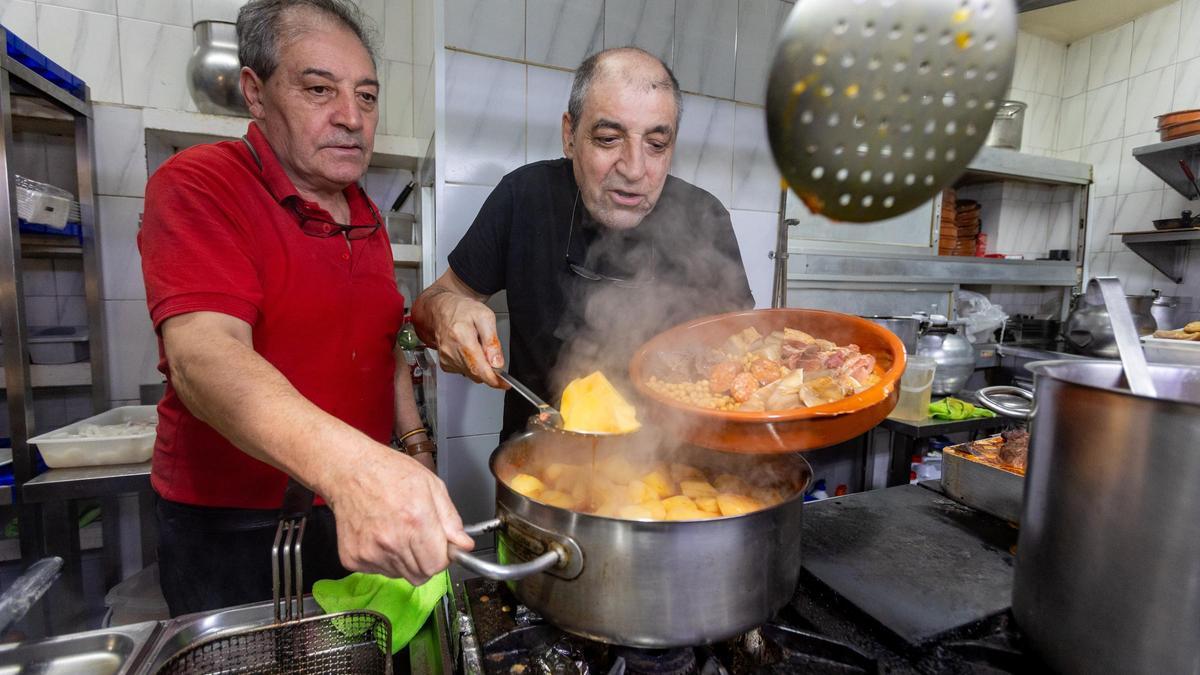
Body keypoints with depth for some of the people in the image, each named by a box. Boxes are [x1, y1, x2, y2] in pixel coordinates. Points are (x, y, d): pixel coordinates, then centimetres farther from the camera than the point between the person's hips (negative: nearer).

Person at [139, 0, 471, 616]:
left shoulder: (366, 215, 7)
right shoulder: (197, 187, -15)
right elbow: (203, 355, -31)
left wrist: (414, 444, 6)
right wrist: (347, 464, -47)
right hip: (233, 528, -6)